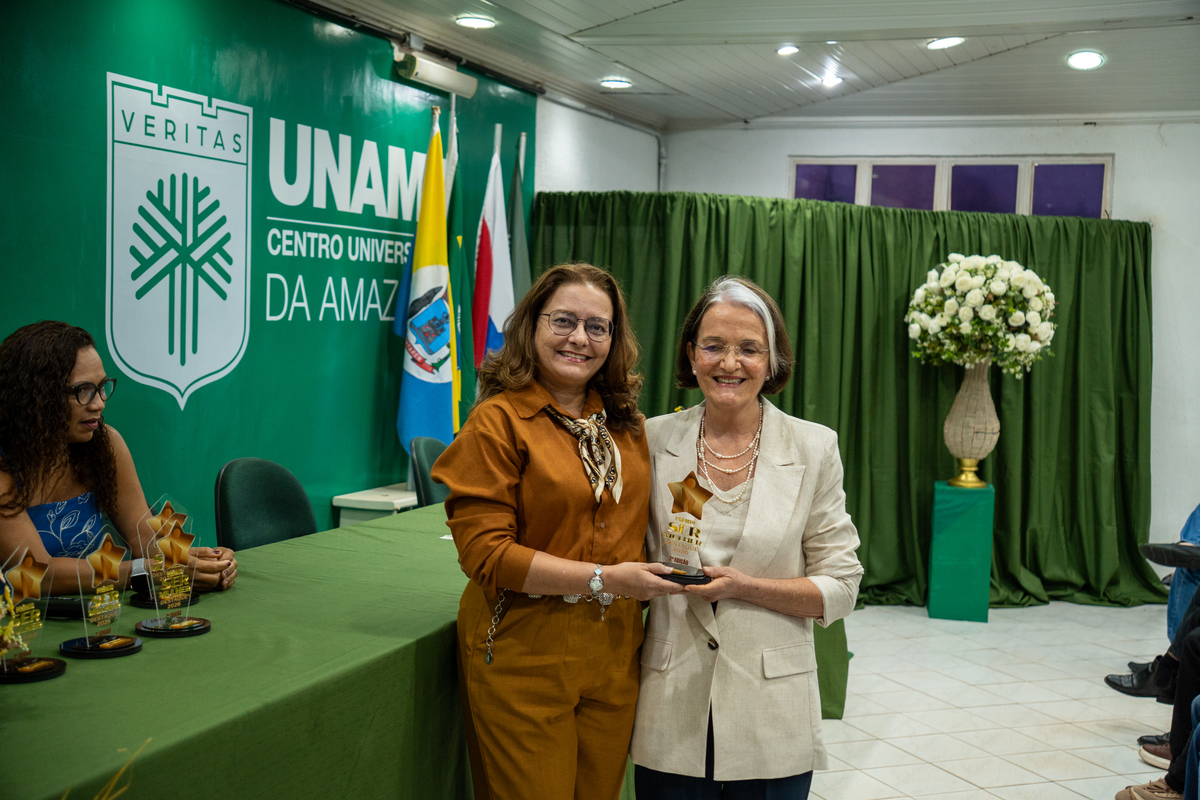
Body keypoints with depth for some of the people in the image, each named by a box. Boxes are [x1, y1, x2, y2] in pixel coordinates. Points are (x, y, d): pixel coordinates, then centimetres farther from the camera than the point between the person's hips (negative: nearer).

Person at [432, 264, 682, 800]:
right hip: (525, 660, -5)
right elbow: (483, 551, -15)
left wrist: (653, 581, 4)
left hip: (613, 654, 6)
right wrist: (601, 579, -18)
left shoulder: (625, 424, 10)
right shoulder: (498, 420, -9)